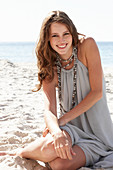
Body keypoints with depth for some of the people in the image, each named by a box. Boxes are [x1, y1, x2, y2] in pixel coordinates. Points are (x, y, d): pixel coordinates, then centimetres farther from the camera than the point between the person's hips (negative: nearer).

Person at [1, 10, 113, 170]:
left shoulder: (87, 46, -10)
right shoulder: (50, 68, -2)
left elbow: (97, 92, -13)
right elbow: (49, 110, -16)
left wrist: (64, 119, -18)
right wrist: (57, 132, -41)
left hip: (96, 133, -2)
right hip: (71, 128, 2)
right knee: (51, 147, -35)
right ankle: (18, 154, -1)